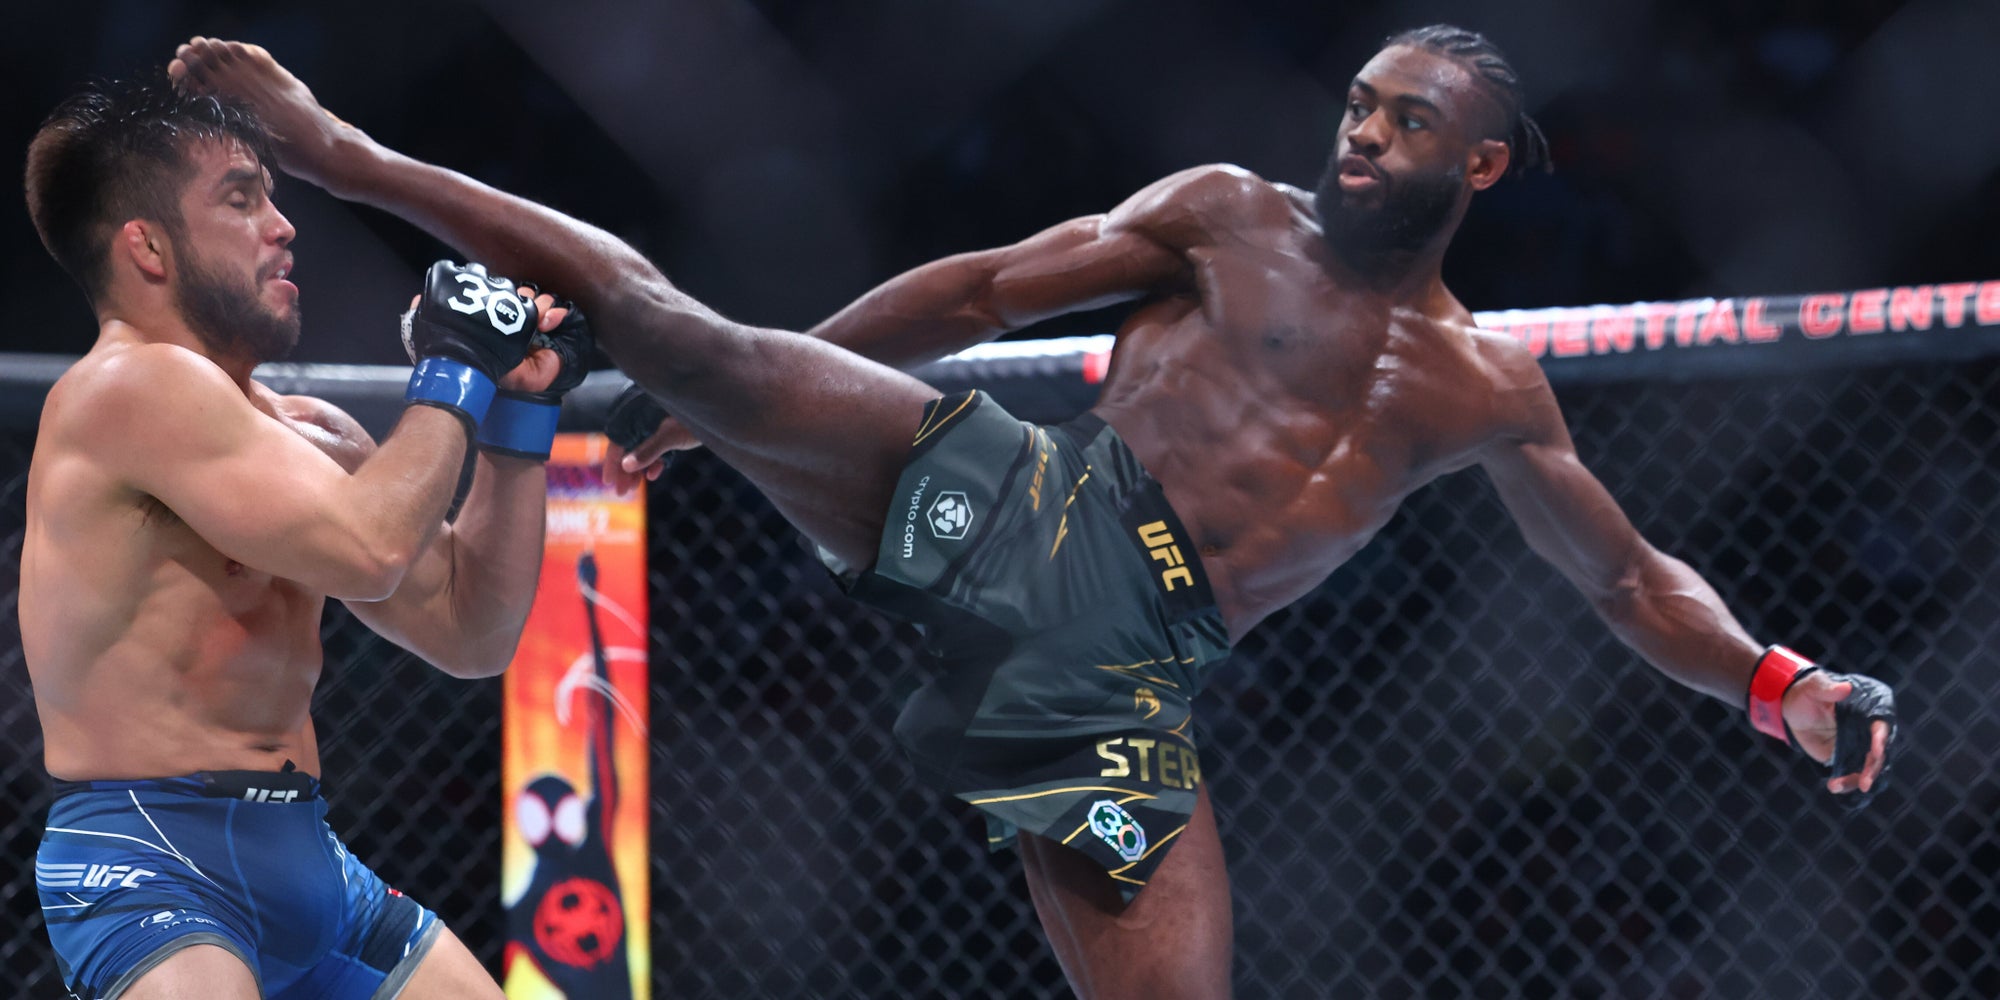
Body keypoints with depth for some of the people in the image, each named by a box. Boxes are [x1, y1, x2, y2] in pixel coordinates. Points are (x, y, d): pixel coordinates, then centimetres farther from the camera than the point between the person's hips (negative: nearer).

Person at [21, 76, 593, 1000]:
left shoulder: (303, 432, 16)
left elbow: (471, 634, 19)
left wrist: (520, 411, 13)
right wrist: (453, 376, -7)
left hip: (303, 857, 9)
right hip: (147, 866, -9)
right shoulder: (133, 386, -12)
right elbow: (370, 549, -22)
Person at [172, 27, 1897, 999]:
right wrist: (758, 411, 11)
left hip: (1119, 666, 1)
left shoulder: (1485, 388, 18)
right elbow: (989, 290, 13)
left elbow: (1629, 578, 23)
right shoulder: (1230, 216, 13)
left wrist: (1779, 684, 6)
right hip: (1006, 504, -1)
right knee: (678, 329, -19)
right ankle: (331, 152, -13)